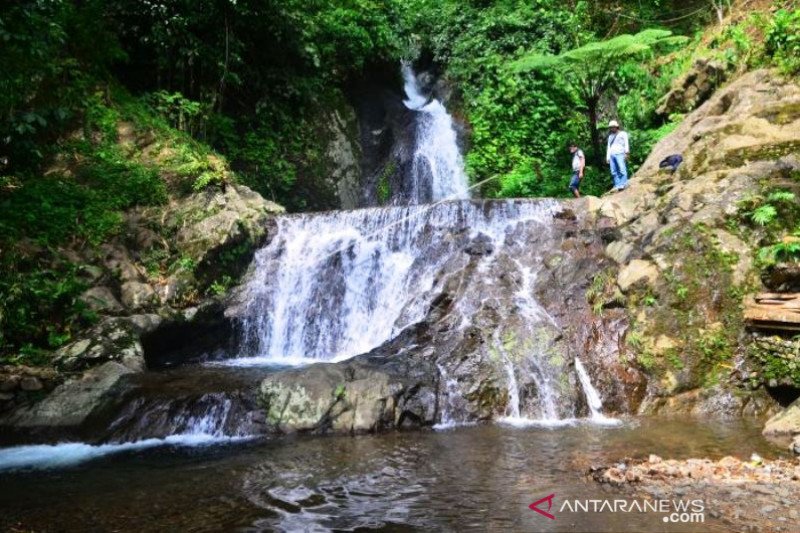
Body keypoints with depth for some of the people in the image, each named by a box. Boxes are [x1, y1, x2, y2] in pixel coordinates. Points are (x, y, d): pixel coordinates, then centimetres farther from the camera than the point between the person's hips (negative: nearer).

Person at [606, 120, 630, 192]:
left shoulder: (623, 134, 12)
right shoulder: (610, 136, 28)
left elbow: (626, 143, 1)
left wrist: (627, 152, -13)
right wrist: (607, 157, 15)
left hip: (620, 154, -5)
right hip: (612, 155, 5)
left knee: (622, 169, -18)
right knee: (614, 172, -5)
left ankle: (623, 184, -23)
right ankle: (617, 186, -7)